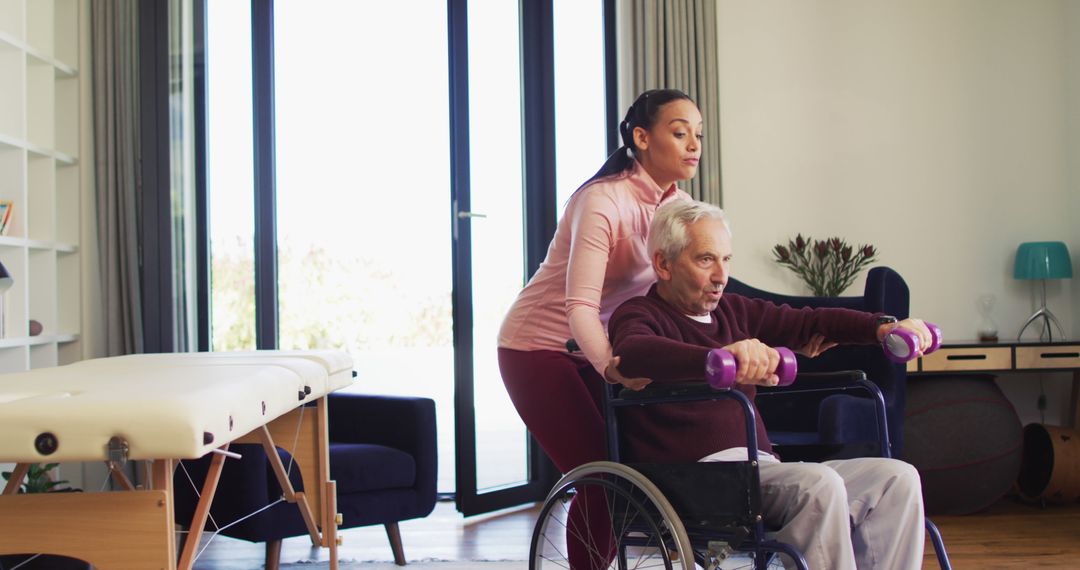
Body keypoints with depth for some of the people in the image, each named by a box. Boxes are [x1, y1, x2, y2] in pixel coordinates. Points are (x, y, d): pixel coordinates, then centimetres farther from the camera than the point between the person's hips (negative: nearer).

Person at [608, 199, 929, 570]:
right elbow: (631, 352, -25)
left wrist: (883, 327, 1)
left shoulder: (732, 311, 23)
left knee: (897, 478, -8)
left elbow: (807, 322, 20)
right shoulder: (640, 314, -1)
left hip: (763, 468, 8)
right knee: (819, 484, -31)